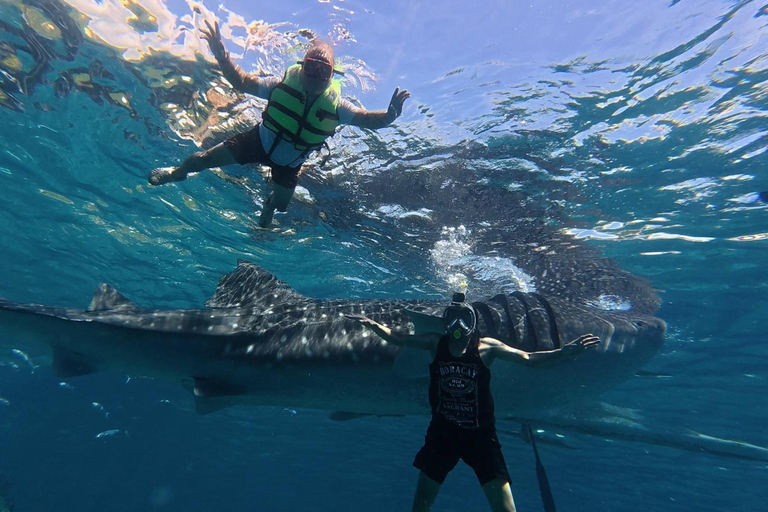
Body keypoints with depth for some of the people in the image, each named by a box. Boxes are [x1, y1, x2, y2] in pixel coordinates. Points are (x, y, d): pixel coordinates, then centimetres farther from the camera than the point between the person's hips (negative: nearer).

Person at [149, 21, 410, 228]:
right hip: (259, 141, 0)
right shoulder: (284, 84, -25)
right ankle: (176, 172, 43)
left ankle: (264, 220, 56)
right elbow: (243, 82, -17)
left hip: (290, 162, 1)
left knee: (280, 203, 16)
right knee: (205, 159, 6)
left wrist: (389, 115, -47)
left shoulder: (335, 105, -25)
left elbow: (367, 118, -26)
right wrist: (222, 56, -32)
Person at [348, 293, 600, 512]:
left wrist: (563, 352, -26)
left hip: (480, 435, -1)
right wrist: (372, 324, -15)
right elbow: (398, 339, -1)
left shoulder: (486, 346, -9)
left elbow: (527, 358, -12)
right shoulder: (436, 343, -4)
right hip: (442, 432, 2)